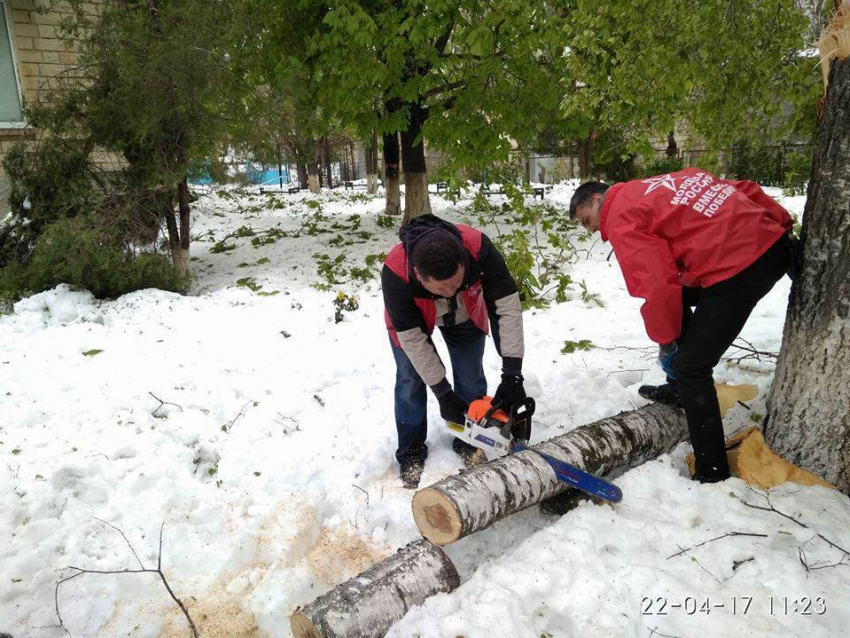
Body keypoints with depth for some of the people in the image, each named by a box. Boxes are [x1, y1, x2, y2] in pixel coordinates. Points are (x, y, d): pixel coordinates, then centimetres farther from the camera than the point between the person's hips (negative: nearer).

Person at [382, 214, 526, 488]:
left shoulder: (479, 248, -42)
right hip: (411, 317, -1)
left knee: (471, 379, 3)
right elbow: (412, 338, -32)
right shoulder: (395, 273, -43)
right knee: (411, 380, -1)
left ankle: (468, 443, 23)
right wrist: (443, 394, -27)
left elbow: (507, 308, -35)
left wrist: (512, 375, -39)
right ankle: (411, 451, 17)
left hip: (465, 315, 2)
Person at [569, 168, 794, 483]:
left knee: (691, 366, -1)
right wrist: (782, 223, 18)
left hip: (740, 268, -10)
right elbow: (742, 189, 20)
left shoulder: (621, 220, -5)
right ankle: (680, 389, 36)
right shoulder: (662, 184, 21)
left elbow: (658, 286, -12)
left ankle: (712, 472, 7)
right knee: (678, 298, 27)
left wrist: (665, 340, 1)